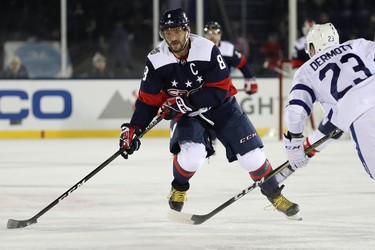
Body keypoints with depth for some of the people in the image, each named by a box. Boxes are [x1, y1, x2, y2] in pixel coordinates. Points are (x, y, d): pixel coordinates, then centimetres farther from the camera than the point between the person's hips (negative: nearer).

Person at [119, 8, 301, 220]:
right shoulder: (156, 60, -16)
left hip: (221, 106, 0)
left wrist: (185, 103, -29)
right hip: (186, 113, 0)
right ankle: (179, 187, 5)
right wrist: (133, 129, -15)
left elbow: (220, 90, -22)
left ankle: (274, 194, 20)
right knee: (192, 154, -28)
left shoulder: (208, 50, -24)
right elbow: (148, 100, -7)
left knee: (251, 154, -4)